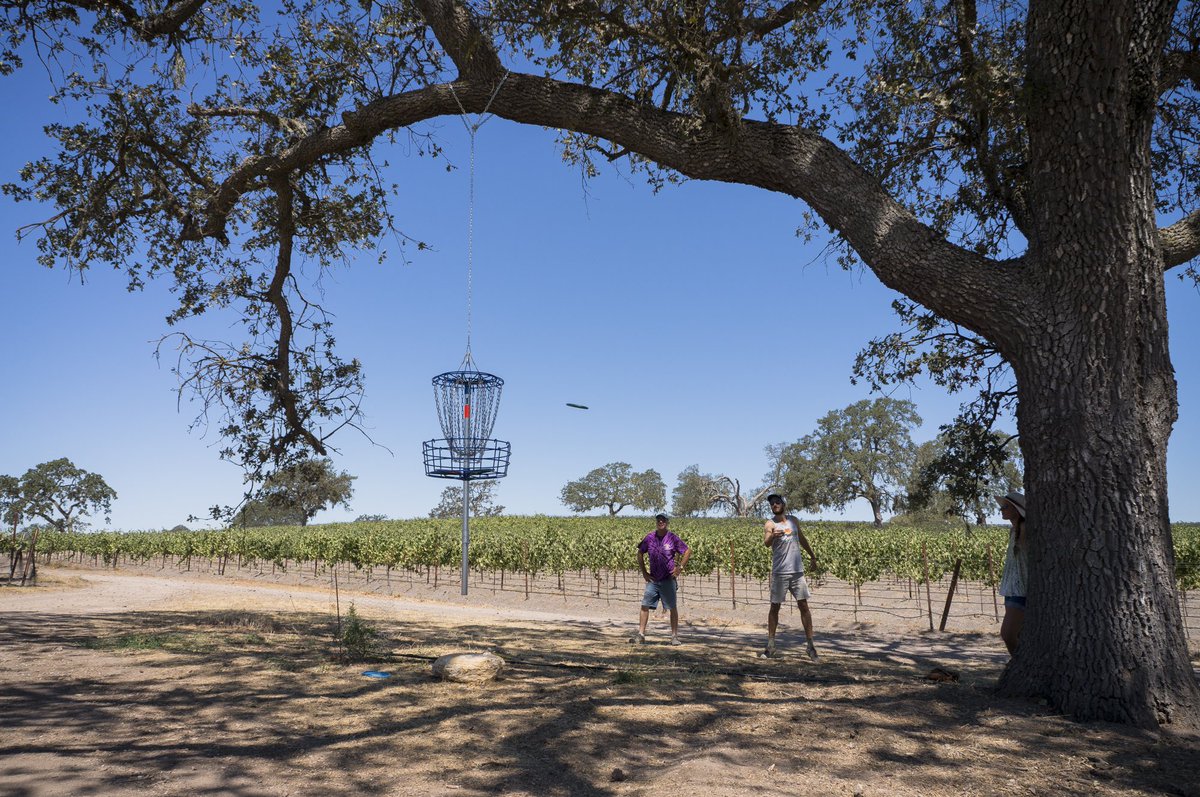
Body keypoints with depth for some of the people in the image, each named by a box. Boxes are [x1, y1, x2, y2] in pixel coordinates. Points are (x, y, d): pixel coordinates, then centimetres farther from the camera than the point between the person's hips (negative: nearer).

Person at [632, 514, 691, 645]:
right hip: (653, 579, 3)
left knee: (672, 607, 3)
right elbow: (640, 553, 13)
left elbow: (688, 551, 0)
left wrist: (680, 567, -6)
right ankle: (641, 634, 4)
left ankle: (675, 636, 11)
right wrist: (644, 572, 7)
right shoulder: (650, 538, 2)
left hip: (668, 579, -3)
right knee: (645, 606, -2)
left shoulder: (672, 538, -6)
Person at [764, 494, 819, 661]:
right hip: (779, 573, -3)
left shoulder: (793, 520, 9)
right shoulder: (770, 524, -5)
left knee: (804, 605, 1)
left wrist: (812, 556, 27)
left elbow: (802, 539, 23)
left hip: (797, 571, 3)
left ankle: (810, 645, 3)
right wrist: (773, 536, -44)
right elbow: (766, 543, -23)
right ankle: (771, 643, 9)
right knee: (775, 607, 3)